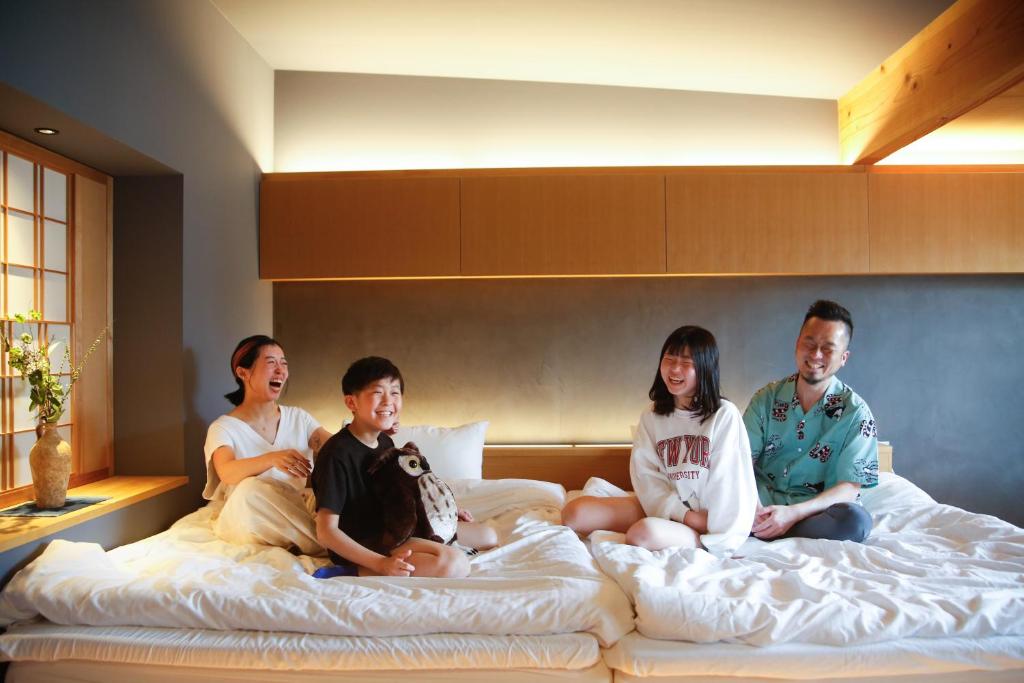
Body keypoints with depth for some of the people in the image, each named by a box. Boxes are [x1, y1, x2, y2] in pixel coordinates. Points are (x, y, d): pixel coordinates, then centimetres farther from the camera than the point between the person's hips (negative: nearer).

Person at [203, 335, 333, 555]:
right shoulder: (224, 427, -5)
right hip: (251, 522, -1)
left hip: (300, 512, 2)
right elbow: (227, 472, -26)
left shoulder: (298, 417, 6)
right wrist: (273, 458, -47)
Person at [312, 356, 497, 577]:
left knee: (488, 536, 13)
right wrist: (381, 563, -30)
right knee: (455, 564, -31)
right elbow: (326, 532, -22)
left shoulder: (386, 442, 7)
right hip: (362, 546, -9)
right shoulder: (337, 453, -20)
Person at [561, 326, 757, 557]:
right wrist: (684, 514, -14)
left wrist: (713, 532, -11)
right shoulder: (651, 416, 7)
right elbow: (646, 475, -2)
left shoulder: (724, 415, -7)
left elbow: (726, 483, -9)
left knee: (646, 532, -33)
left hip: (709, 525, -3)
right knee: (576, 512, -14)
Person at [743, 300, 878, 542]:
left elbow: (849, 489, -9)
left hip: (814, 511, 0)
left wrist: (793, 513, -25)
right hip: (764, 506, 0)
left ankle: (754, 533, -25)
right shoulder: (766, 399, 3)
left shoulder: (855, 413, -3)